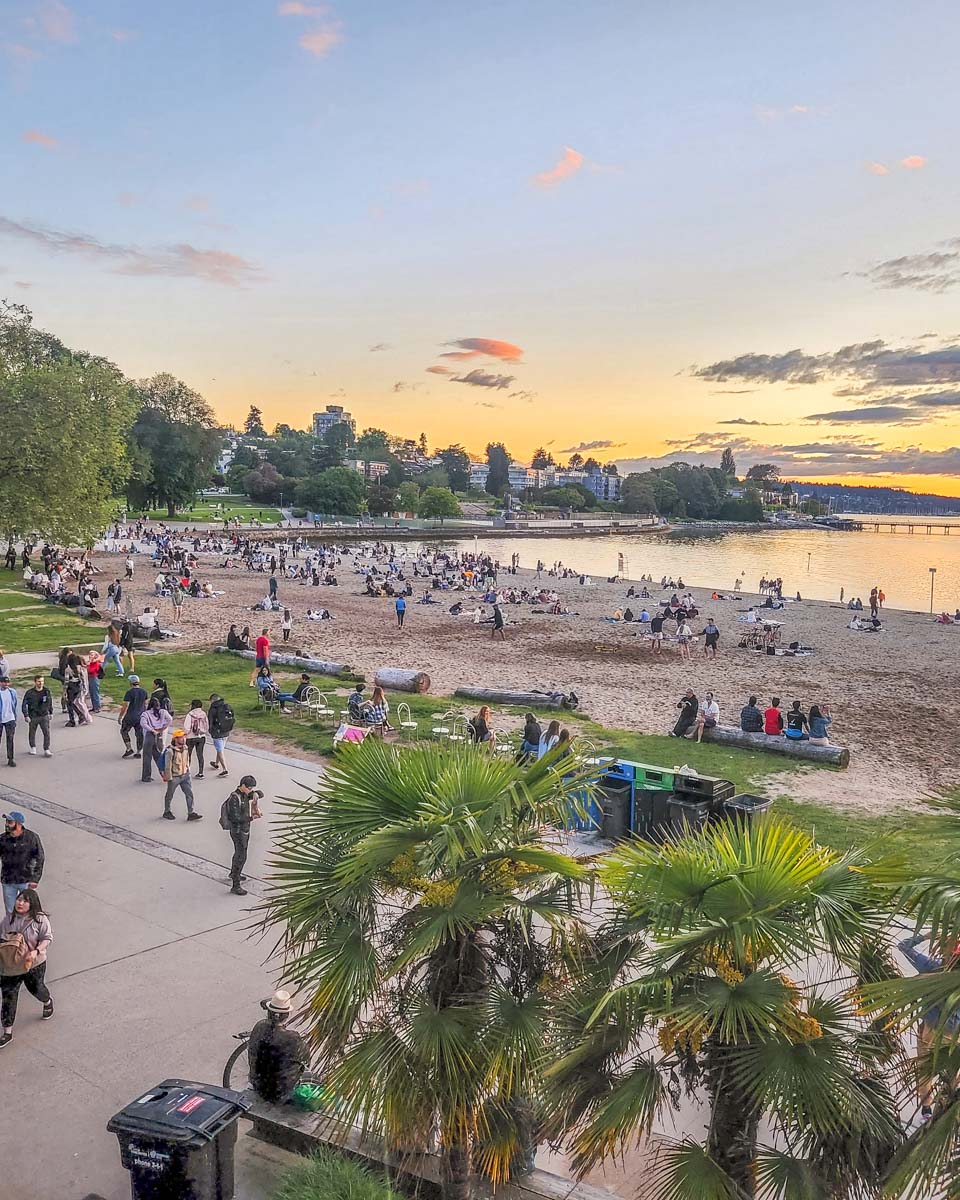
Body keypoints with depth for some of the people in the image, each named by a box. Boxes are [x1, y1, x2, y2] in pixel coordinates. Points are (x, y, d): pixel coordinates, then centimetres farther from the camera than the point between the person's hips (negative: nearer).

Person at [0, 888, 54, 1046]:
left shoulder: (39, 919, -17)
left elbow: (47, 938, -16)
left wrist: (36, 951, -29)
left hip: (34, 963, -2)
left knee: (35, 988, 19)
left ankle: (48, 1002, 55)